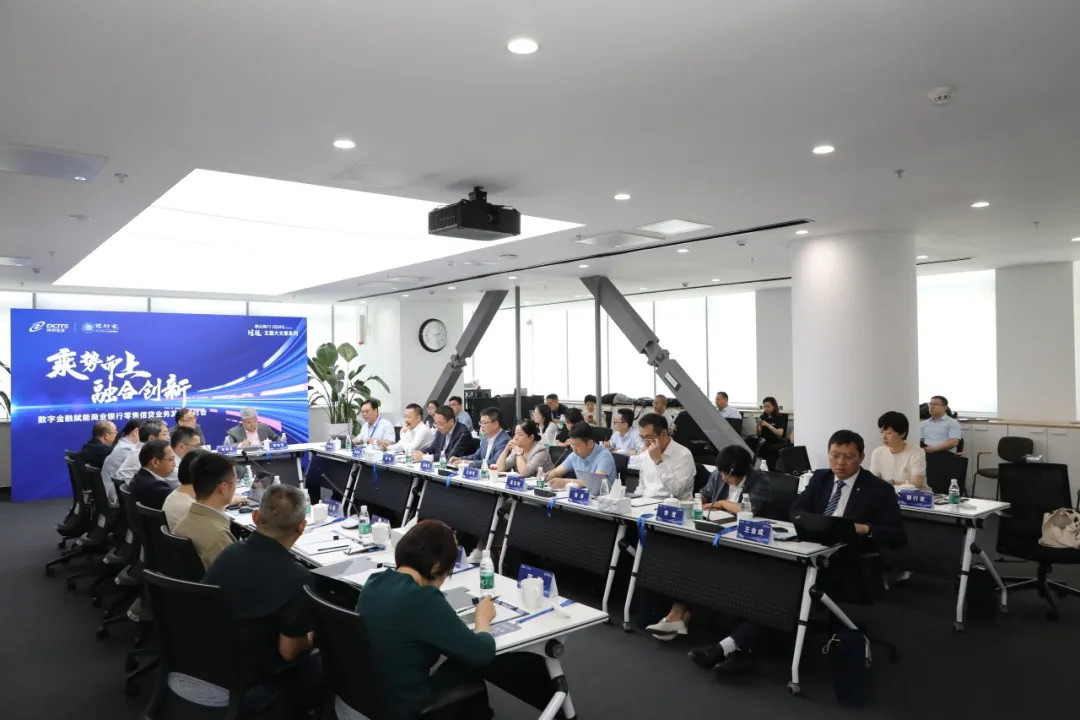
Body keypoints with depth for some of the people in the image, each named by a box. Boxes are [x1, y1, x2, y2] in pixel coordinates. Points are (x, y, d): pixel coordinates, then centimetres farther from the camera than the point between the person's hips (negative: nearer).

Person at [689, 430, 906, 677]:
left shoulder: (880, 490, 0)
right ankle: (740, 647, -31)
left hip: (845, 564, -5)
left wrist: (865, 528, -23)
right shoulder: (820, 477, 15)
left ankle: (734, 645, -30)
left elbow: (898, 536, -5)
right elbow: (797, 508, 10)